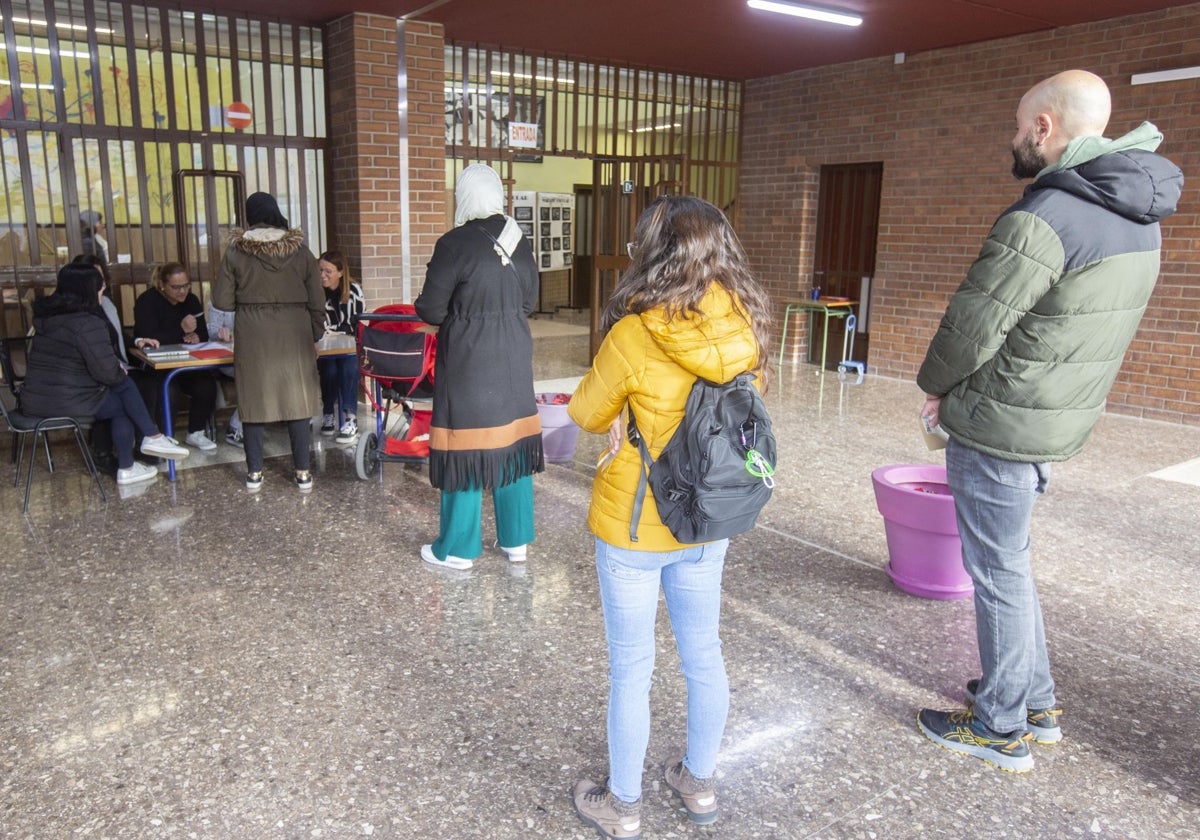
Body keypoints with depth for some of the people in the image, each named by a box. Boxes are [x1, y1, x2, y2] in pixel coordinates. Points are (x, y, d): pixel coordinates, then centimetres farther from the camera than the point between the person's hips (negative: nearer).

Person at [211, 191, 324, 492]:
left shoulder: (235, 252, -3)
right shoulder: (301, 251, 0)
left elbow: (221, 301, -3)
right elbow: (317, 301, 1)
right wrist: (315, 336, 12)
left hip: (253, 338, 0)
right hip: (295, 336, 1)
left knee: (254, 401, 8)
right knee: (297, 400, 6)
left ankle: (254, 473, 14)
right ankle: (303, 472, 9)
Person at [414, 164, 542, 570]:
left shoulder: (455, 244, -14)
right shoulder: (520, 243, 3)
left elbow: (430, 310, -11)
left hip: (469, 360, -5)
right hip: (514, 356, 6)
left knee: (466, 446, 3)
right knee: (513, 441, 12)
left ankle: (458, 548, 14)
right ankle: (515, 540, 22)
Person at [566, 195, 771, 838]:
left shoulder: (634, 336, -22)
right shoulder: (744, 331, -7)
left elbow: (588, 413, -8)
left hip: (634, 528, -5)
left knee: (631, 670, 11)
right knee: (703, 655, 21)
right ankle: (699, 783, 41)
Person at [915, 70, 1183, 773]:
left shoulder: (1041, 220, -23)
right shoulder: (1139, 215, 8)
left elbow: (972, 326, -19)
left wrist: (935, 385, 1)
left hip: (999, 426, -9)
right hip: (1062, 420, 9)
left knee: (999, 571, 4)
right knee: (1010, 560, 23)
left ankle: (1001, 730, 21)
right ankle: (1038, 701, 36)